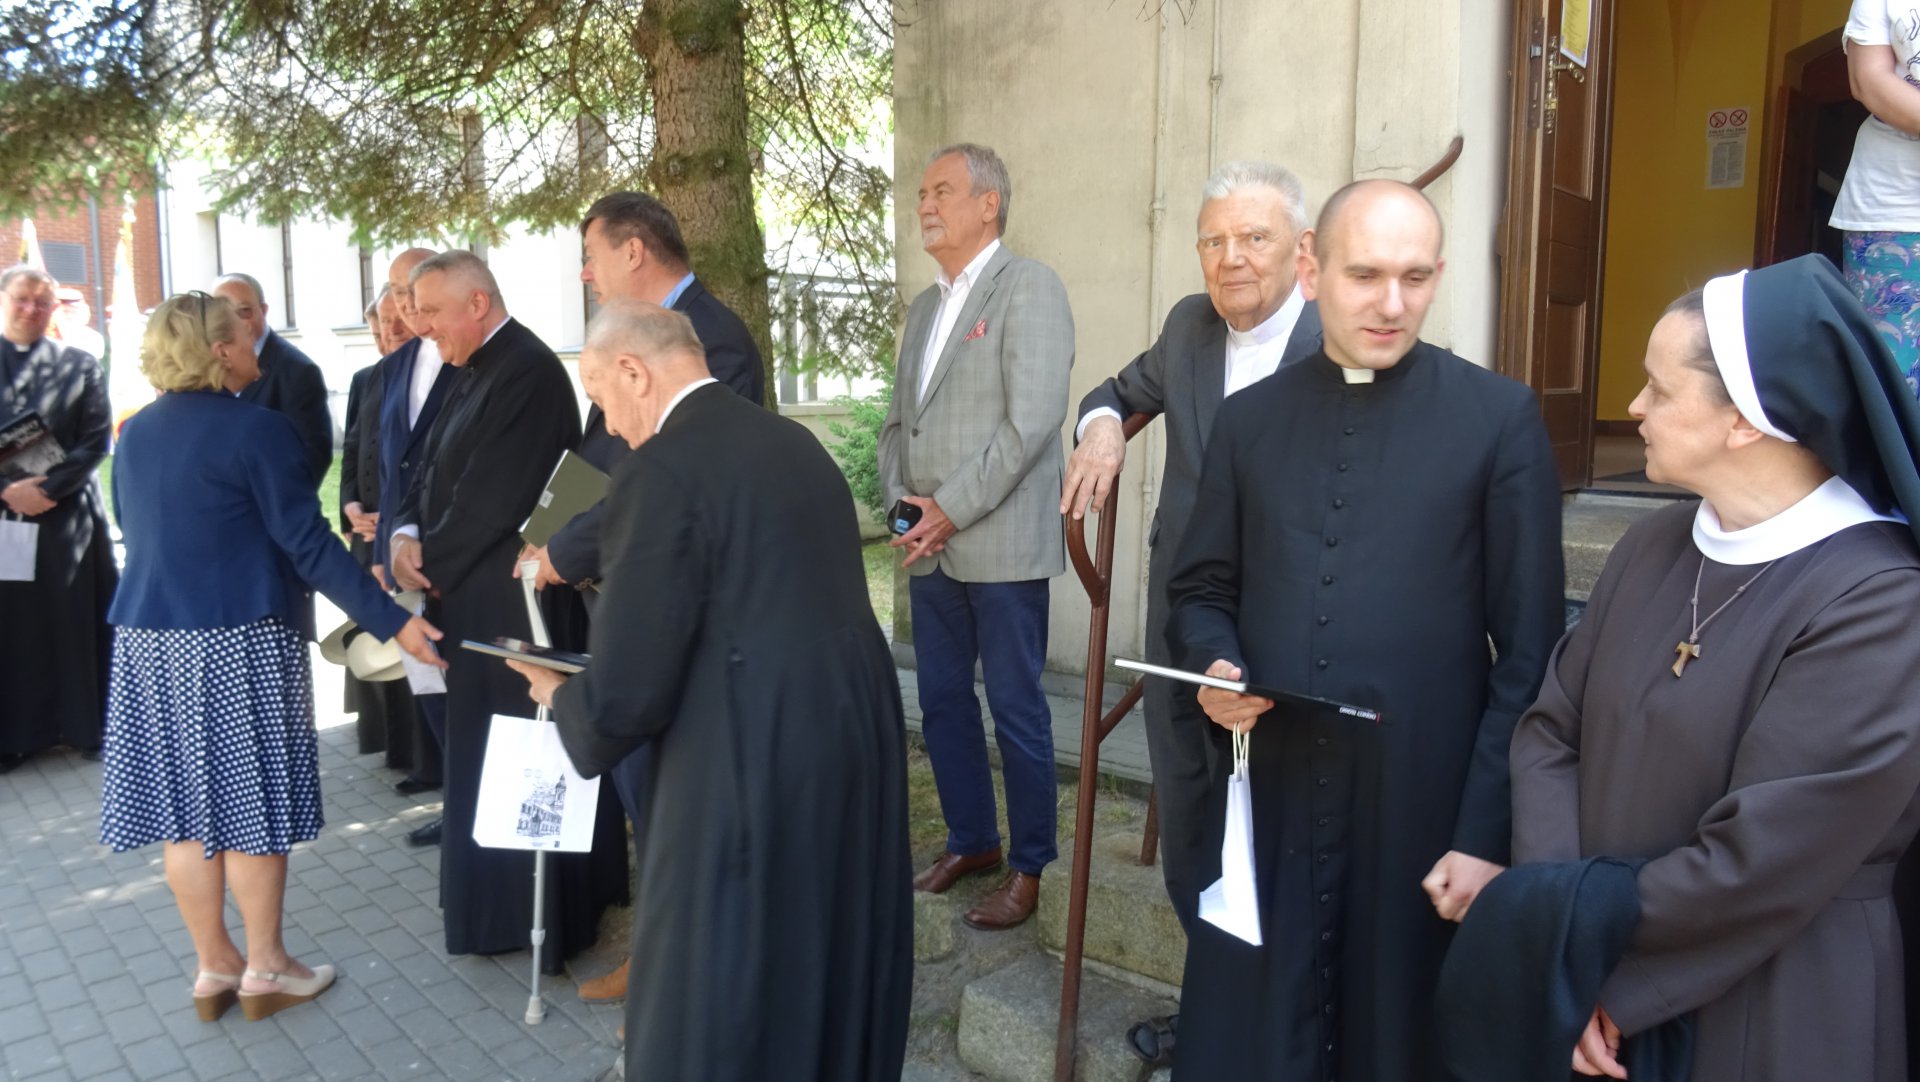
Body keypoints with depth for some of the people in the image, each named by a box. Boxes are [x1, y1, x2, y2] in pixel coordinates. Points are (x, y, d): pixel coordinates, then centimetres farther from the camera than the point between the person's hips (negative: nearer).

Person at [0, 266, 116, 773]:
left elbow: (97, 439, -1)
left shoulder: (79, 365, 6)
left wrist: (47, 487, -12)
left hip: (68, 515, 0)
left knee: (77, 622, 4)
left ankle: (88, 724, 14)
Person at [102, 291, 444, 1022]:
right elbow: (308, 545, -17)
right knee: (249, 803, 4)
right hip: (239, 640, -6)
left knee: (185, 806, 10)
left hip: (151, 635, 7)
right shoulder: (255, 429, -13)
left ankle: (214, 968, 22)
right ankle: (264, 969, 14)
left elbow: (132, 528, 20)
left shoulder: (135, 433, 9)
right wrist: (392, 620, -16)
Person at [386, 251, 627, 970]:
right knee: (479, 749, 17)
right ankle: (495, 902, 30)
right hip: (472, 594, 10)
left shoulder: (526, 371, -17)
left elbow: (492, 497, -21)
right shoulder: (473, 371, 14)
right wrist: (406, 535, -4)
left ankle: (540, 916, 12)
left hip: (512, 601, -10)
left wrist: (428, 561, -9)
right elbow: (432, 471, 14)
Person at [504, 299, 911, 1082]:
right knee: (831, 980, 26)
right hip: (857, 743, 8)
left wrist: (559, 697, 6)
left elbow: (625, 694, -17)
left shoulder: (661, 470, -15)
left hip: (755, 777, -8)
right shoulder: (794, 442, 10)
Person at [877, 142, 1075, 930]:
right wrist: (902, 502, 1)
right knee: (941, 702, 14)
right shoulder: (925, 305, 18)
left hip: (1002, 546, -7)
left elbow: (1032, 420, -16)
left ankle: (1028, 867, 16)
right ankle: (971, 841, 30)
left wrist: (950, 509, -16)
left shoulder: (1029, 288, -6)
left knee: (1016, 710, 1)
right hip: (931, 548, 8)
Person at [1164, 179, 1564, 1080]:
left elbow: (1530, 654, -4)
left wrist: (1487, 832, -7)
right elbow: (1199, 591, 13)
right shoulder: (1248, 417, 7)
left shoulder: (1501, 418, -3)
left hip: (1426, 810, -2)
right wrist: (1213, 664, -8)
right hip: (1268, 802, 3)